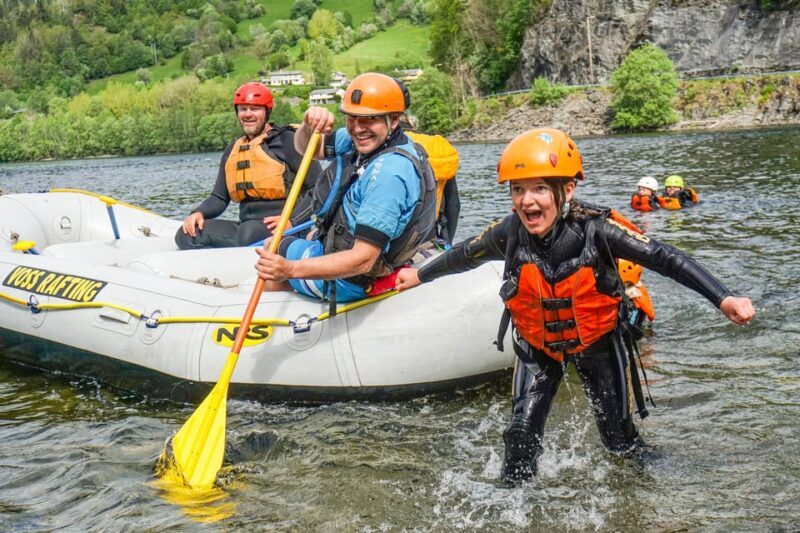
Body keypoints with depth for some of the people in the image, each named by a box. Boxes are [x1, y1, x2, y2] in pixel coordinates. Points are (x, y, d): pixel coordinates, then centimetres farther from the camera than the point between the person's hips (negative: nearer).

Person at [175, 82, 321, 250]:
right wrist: (199, 213, 0)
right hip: (246, 226, 7)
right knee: (187, 235, -14)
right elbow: (219, 198, 22)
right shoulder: (233, 151, 20)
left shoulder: (286, 140, -1)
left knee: (248, 232, -40)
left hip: (282, 230, -7)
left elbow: (318, 187, -6)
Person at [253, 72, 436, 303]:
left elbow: (363, 260, -37)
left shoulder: (389, 173, -35)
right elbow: (304, 147, 3)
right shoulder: (368, 141, -8)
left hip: (351, 281, -8)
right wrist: (309, 126, -23)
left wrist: (290, 269, -46)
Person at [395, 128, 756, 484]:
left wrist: (723, 300, -38)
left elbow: (665, 259, -29)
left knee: (619, 437, 12)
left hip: (598, 343, -1)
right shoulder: (509, 234, -22)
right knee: (521, 435, -5)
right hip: (537, 347, 2)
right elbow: (464, 255, -1)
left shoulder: (595, 229, -30)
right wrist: (420, 275, 14)